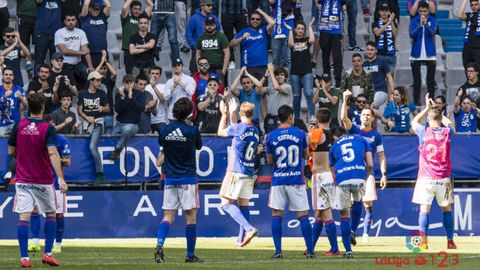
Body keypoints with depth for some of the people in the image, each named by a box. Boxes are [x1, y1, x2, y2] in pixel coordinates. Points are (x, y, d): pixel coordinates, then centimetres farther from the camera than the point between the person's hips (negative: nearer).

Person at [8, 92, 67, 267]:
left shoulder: (19, 126, -1)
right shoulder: (48, 128, -10)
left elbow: (11, 151, 7)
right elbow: (52, 153, -21)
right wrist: (60, 178, -27)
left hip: (22, 179, 2)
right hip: (43, 180, -2)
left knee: (24, 217, -2)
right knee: (50, 214, 16)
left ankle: (24, 257, -10)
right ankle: (48, 254, 10)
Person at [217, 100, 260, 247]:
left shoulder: (238, 128, -12)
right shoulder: (255, 130, 9)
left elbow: (220, 132, 5)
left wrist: (224, 115, 17)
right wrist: (232, 114, 36)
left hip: (236, 171, -7)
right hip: (249, 172, 7)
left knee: (226, 203, -4)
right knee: (244, 204, 11)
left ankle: (249, 229, -20)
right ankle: (242, 238, 11)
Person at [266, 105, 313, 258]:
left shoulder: (271, 136, -1)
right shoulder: (300, 134, -2)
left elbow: (269, 161, 5)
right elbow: (305, 155, 10)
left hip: (278, 180, 0)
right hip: (296, 180, 0)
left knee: (276, 216, 5)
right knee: (303, 215, 3)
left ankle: (278, 251, -1)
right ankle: (310, 250, 2)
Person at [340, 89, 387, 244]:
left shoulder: (376, 136, 10)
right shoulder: (354, 130, 6)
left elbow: (381, 156, 10)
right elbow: (343, 117, -10)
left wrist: (384, 174, 1)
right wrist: (345, 100, -21)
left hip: (368, 172, 1)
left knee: (368, 204, -2)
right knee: (355, 203, -10)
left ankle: (365, 234, 4)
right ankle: (352, 233, -13)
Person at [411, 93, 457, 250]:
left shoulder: (424, 132, -4)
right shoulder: (447, 132, 0)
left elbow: (414, 122, 18)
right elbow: (448, 123, 25)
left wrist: (427, 108, 24)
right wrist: (436, 110, 32)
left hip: (426, 178, -2)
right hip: (444, 178, 2)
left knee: (424, 209, -2)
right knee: (446, 208, 10)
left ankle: (423, 241, -9)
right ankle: (450, 241, 11)